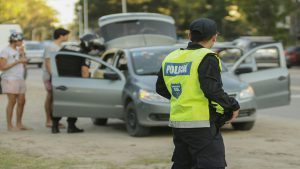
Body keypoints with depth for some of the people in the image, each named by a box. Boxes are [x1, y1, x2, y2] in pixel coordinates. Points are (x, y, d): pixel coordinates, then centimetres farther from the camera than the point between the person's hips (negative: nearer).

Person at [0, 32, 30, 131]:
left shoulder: (18, 50, 16)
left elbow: (24, 64, 17)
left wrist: (22, 54, 3)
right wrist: (17, 62, -17)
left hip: (20, 79, 8)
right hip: (10, 79, -8)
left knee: (21, 101, 5)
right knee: (12, 102, -8)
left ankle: (19, 124, 13)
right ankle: (9, 126, -4)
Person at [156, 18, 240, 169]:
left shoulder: (171, 58, 10)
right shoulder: (207, 58, -11)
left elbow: (160, 88, 19)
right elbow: (212, 90, -21)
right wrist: (233, 107, -7)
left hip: (177, 123, 8)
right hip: (202, 125, -7)